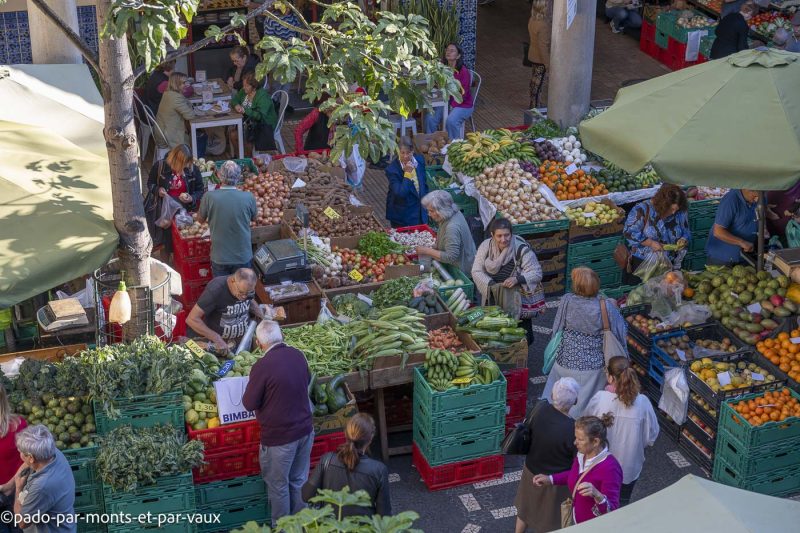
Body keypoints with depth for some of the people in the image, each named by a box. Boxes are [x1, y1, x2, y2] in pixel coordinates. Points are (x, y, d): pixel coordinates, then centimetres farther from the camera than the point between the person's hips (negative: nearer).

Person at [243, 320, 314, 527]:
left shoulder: (262, 366, -23)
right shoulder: (297, 355, -4)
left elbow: (249, 404, -13)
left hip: (279, 437, -6)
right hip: (305, 430, 6)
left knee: (278, 486, 13)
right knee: (300, 481, 20)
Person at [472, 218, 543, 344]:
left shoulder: (522, 249, -18)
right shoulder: (486, 246, -8)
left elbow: (536, 273, -14)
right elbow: (477, 271, -6)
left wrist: (517, 279, -31)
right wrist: (492, 285, -22)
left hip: (519, 299, -3)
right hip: (493, 296, 3)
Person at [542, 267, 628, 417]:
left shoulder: (567, 301, -17)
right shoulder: (606, 306, -19)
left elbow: (557, 328, -5)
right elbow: (620, 332, -7)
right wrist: (613, 308, 9)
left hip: (567, 361, 1)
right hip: (594, 364, -1)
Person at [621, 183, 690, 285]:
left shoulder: (681, 213, -2)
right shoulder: (642, 210, -15)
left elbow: (686, 233, 12)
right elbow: (629, 232, -15)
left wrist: (684, 240, -12)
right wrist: (650, 243, -21)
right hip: (641, 264, -4)